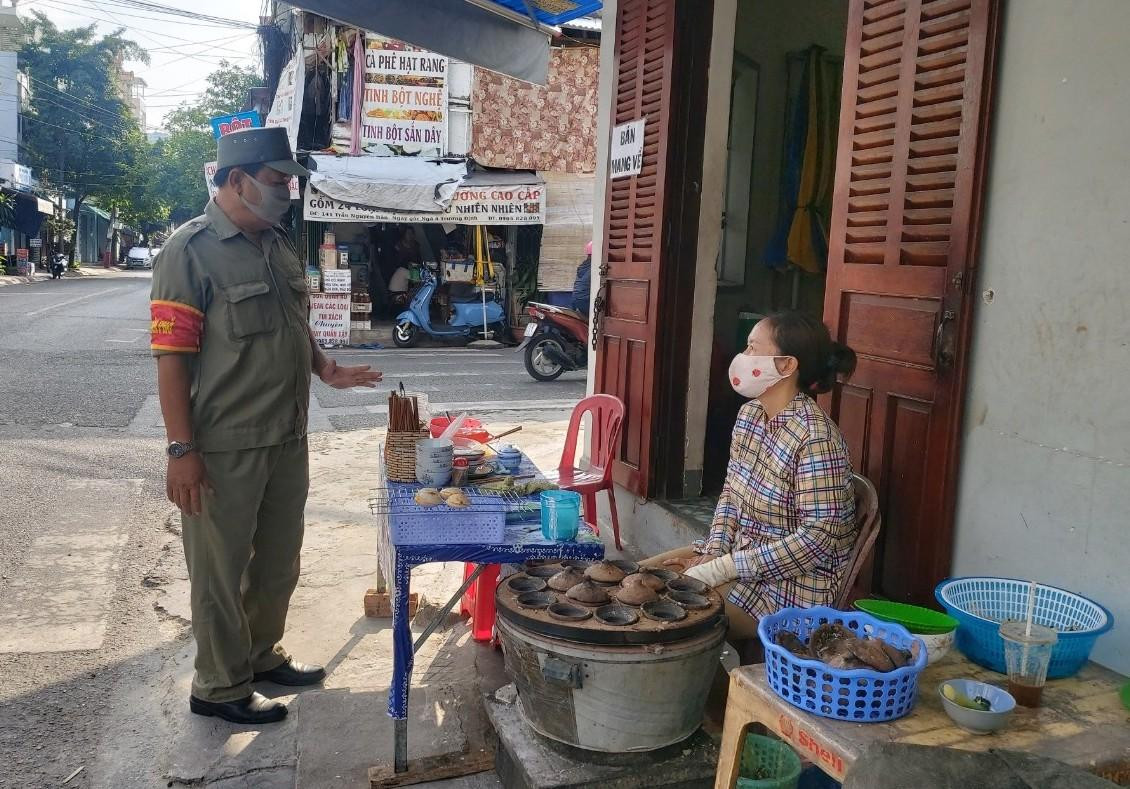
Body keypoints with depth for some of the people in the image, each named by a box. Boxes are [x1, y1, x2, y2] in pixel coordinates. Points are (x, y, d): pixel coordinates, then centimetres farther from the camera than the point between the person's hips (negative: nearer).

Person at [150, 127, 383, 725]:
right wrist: (181, 450, -19)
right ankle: (219, 687, 24)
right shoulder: (191, 250, -14)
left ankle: (261, 654, 40)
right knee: (220, 570, 8)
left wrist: (326, 370, 4)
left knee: (278, 561, 20)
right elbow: (171, 356, -17)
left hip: (287, 439, 8)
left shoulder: (278, 246, 10)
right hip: (223, 449, -8)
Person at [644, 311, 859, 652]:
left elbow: (819, 537, -25)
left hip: (795, 583, -8)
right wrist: (713, 551, -6)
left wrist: (723, 568, -23)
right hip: (741, 555, 8)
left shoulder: (815, 437, -24)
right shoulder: (750, 413, 2)